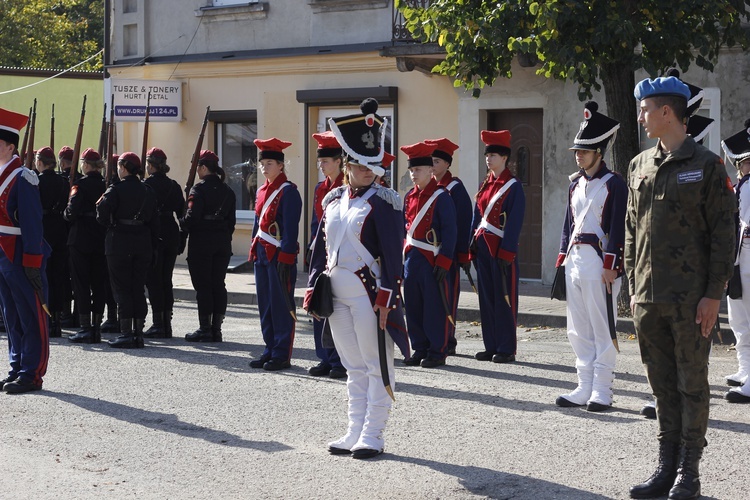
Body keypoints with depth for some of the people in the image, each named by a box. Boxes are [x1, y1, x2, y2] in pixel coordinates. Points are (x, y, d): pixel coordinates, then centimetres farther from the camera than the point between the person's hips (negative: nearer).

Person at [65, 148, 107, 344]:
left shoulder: (81, 184, -10)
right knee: (98, 284, 9)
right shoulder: (106, 185, 5)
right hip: (102, 240, 5)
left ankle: (85, 328, -3)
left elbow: (72, 210, -18)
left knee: (81, 283, 0)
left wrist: (67, 215, 2)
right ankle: (96, 327, 11)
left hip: (81, 239, -5)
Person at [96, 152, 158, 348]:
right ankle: (138, 334, 10)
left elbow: (102, 215, -18)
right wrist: (153, 247, 14)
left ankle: (126, 333, -3)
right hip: (142, 243, 5)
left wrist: (111, 226, 4)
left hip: (119, 242, -5)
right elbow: (154, 222, 9)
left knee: (121, 288, 0)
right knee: (138, 288, 9)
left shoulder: (115, 189, -9)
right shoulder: (148, 191, 8)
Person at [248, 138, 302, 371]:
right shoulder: (262, 191, 15)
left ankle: (282, 355, 3)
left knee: (281, 305, -3)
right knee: (265, 305, 11)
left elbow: (291, 229, -15)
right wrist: (254, 251, 16)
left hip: (279, 256, -8)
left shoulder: (288, 192, -11)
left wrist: (285, 258, -18)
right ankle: (270, 350, 19)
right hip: (262, 255, 8)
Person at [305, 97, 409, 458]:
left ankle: (372, 435, 6)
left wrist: (386, 295, -18)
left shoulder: (384, 202, -8)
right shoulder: (333, 200, 11)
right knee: (353, 366, 13)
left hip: (369, 292, -7)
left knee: (376, 365, 1)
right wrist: (313, 287, 10)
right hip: (337, 293, 7)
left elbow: (393, 252, -12)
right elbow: (320, 248, 15)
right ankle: (355, 432, 20)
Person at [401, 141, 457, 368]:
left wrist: (443, 262, -15)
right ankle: (419, 350, 18)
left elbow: (450, 231, -11)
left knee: (435, 306, -2)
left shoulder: (441, 196, -8)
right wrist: (402, 256, 13)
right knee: (413, 306, 9)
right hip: (411, 259, 7)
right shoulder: (409, 197, 12)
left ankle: (437, 352, 5)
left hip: (432, 260, -7)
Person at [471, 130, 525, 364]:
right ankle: (491, 347, 16)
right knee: (486, 297, 9)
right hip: (483, 247, 7)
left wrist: (506, 252, -17)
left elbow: (514, 222, -12)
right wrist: (473, 245, 10)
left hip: (502, 250, -7)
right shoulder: (485, 184, 13)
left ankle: (506, 350, 3)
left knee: (504, 299, -2)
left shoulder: (513, 186, -8)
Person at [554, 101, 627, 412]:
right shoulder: (575, 184, 16)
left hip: (599, 261, -8)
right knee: (578, 329, 9)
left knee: (602, 328, -3)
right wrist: (562, 259, 14)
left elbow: (618, 228, -11)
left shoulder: (614, 184, -6)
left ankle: (602, 390, 1)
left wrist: (610, 266, -16)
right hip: (575, 259, 8)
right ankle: (585, 388, 15)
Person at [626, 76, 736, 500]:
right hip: (649, 298, 5)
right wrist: (634, 286, 12)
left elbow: (724, 234, -7)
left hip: (691, 300, -5)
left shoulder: (707, 166, -5)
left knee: (692, 384, 3)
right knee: (663, 385, 11)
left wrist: (713, 294, -12)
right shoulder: (640, 166, 11)